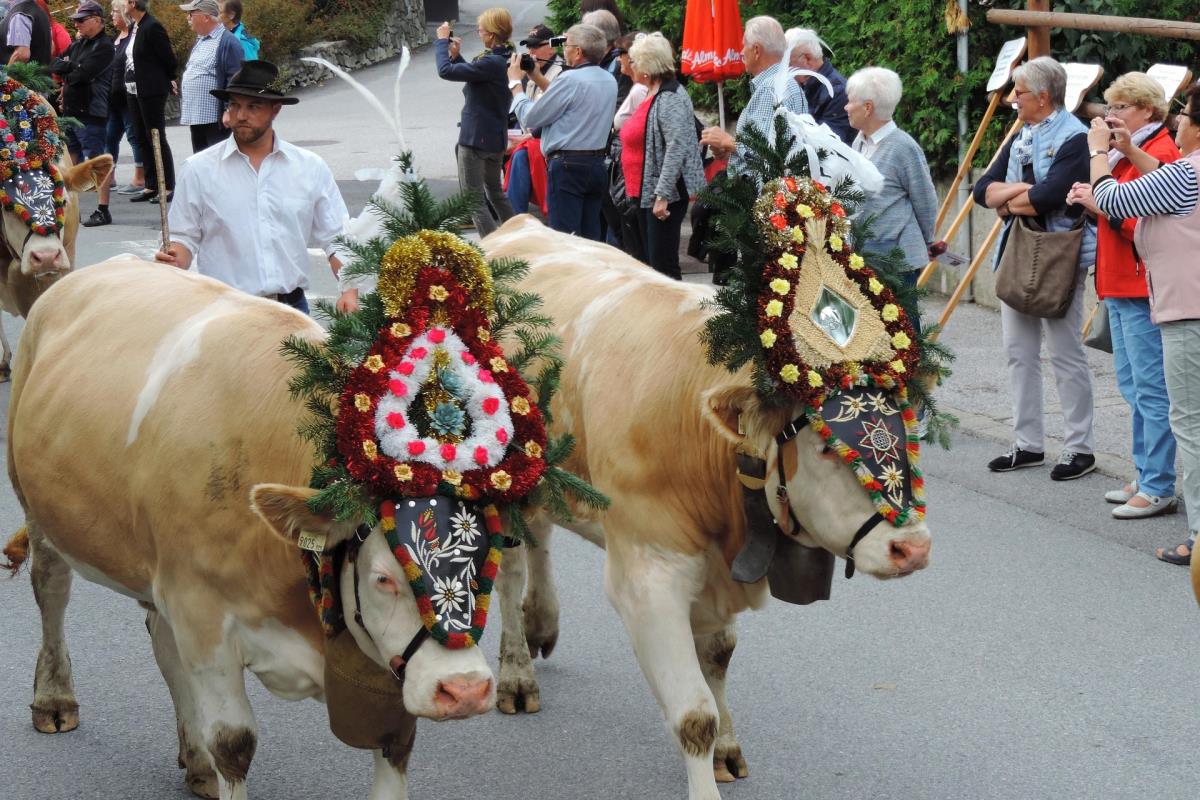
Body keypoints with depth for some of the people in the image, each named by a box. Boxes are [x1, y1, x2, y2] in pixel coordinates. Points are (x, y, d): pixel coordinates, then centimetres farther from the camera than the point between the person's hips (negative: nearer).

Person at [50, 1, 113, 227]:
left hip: (91, 114, -9)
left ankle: (103, 210, -3)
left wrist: (65, 70, -1)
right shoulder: (78, 44, 17)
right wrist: (71, 66, -9)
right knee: (72, 160, 12)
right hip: (70, 111, 9)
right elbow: (54, 67, 10)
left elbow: (83, 73, -19)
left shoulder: (104, 46, -10)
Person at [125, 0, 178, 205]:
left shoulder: (152, 27, -15)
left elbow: (168, 59, -12)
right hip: (134, 92, 9)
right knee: (142, 139, 11)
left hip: (152, 92, -9)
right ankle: (151, 186, 17)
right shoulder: (135, 28, 11)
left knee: (157, 139, -5)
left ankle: (168, 187, 0)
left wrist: (169, 81, 3)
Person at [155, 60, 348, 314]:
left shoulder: (312, 169, 8)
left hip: (291, 307, 1)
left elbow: (336, 239, 8)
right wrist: (175, 261, -15)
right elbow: (185, 236, 7)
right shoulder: (198, 169, 4)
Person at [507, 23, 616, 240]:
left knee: (564, 238, -7)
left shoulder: (571, 79, -15)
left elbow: (529, 118, -9)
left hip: (568, 167, -8)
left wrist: (515, 82, 6)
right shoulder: (609, 81, 10)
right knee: (591, 236, 9)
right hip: (597, 163, 8)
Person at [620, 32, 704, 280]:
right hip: (646, 192, 10)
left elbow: (676, 147, -24)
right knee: (651, 262, 14)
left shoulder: (670, 98, -15)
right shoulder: (652, 95, 15)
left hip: (665, 194, -10)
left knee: (663, 265, -10)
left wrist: (662, 195, -27)